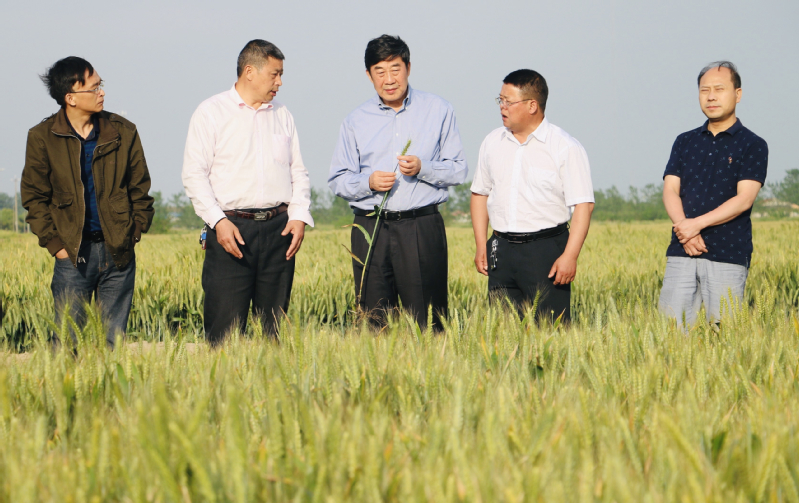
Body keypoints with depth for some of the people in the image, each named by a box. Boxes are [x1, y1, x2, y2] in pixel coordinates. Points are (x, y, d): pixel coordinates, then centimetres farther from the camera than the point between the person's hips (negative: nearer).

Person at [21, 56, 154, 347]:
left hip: (119, 252, 2)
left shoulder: (123, 132, 5)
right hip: (73, 254, -2)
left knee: (113, 341, 5)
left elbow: (140, 189, 12)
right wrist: (55, 244, -3)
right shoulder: (42, 138, 0)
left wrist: (134, 233, 3)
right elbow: (34, 198, 5)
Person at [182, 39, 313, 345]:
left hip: (278, 228, 5)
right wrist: (219, 221, -14)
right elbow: (194, 174, -3)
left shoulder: (282, 114, 17)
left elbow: (298, 171, 19)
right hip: (231, 228, -4)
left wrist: (299, 216, 2)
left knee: (277, 328, 3)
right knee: (224, 328, -9)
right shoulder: (212, 112, 2)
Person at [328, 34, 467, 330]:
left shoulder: (438, 111, 7)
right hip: (371, 229, 2)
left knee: (427, 325, -5)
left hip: (422, 229, -2)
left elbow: (458, 171, 6)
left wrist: (422, 168, -12)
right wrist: (368, 182, -9)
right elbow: (337, 181, 11)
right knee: (373, 323, 0)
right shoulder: (356, 121, 11)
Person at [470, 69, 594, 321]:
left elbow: (583, 205, -8)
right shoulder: (493, 142, 12)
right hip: (501, 249, 5)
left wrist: (570, 256, -16)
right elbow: (480, 193, 19)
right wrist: (481, 245, 10)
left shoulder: (566, 148, -4)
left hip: (547, 247, -5)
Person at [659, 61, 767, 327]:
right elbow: (670, 190, 7)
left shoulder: (752, 145, 2)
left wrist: (698, 223, -17)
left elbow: (744, 199, -8)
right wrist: (683, 228, -13)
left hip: (728, 256, -3)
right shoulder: (684, 142, 16)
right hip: (682, 253, 4)